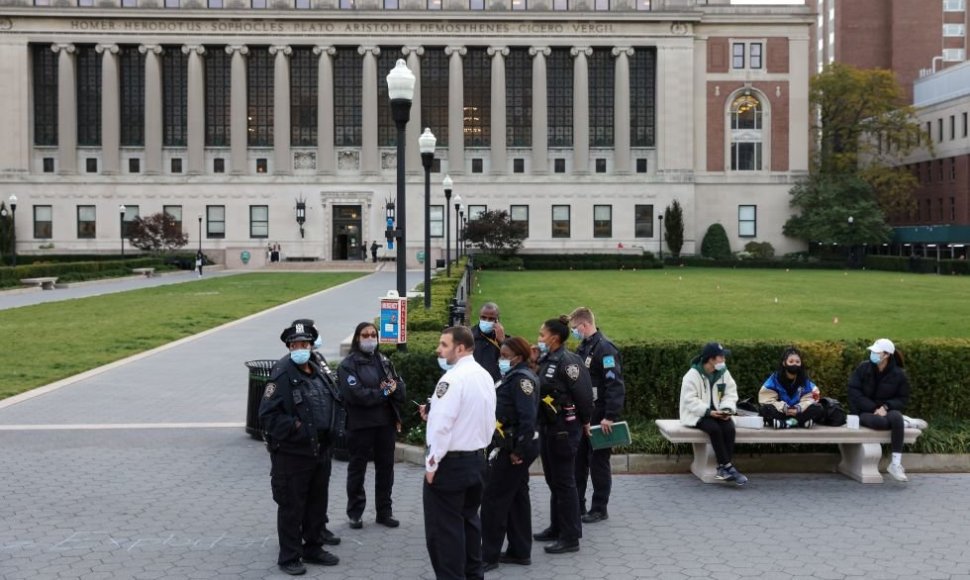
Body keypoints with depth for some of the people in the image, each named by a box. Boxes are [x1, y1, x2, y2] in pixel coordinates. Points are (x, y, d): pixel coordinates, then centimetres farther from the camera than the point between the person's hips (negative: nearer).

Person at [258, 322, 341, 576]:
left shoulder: (317, 373, 11)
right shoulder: (282, 375, -13)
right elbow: (267, 415, -17)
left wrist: (329, 432, 13)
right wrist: (294, 427, -20)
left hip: (320, 452, 8)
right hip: (291, 453, -7)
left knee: (317, 504, 17)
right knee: (291, 507, 2)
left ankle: (313, 548, 32)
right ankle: (289, 557, 13)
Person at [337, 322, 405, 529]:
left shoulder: (384, 361, 11)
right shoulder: (348, 364, -7)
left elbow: (400, 385, 7)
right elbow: (356, 394, -19)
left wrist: (392, 387, -15)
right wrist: (384, 392, -11)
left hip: (386, 422, 5)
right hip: (361, 424, -5)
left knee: (386, 467, 12)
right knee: (357, 468, 8)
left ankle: (384, 511, 24)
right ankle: (355, 513, 20)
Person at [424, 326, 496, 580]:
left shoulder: (452, 378, -19)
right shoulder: (485, 376, 7)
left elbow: (441, 425, -22)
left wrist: (431, 464, -16)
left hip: (450, 462, -9)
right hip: (477, 459, 9)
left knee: (444, 528, 1)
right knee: (469, 521, 19)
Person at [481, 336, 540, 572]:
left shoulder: (522, 378, -16)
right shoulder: (514, 376, 14)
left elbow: (527, 418, -23)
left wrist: (518, 450, -22)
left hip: (515, 448, -10)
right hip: (511, 446, 10)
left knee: (493, 499, -4)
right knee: (517, 497, 14)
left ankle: (489, 556, 3)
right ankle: (520, 552, 23)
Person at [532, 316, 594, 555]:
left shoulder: (568, 361, -17)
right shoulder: (546, 360, 9)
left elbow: (583, 394, -16)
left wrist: (584, 421, -5)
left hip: (564, 429, -9)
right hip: (547, 427, 9)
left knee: (564, 482, -3)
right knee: (553, 481, 18)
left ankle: (570, 537, 4)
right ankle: (557, 528, 30)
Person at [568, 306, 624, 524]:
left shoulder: (604, 348, -15)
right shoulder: (583, 348, 13)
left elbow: (615, 385, -21)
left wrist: (610, 417, -24)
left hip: (598, 417, -9)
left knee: (599, 462, 1)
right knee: (578, 460, 12)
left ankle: (599, 509, 11)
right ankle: (577, 505, 22)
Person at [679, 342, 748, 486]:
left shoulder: (723, 373, 4)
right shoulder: (693, 375, -13)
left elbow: (730, 394, 3)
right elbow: (690, 400, -17)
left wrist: (728, 409, -17)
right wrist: (708, 412, -26)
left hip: (717, 413, 5)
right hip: (697, 415, -5)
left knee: (729, 428, -26)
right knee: (714, 429, -33)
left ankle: (723, 468, -24)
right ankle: (728, 467, -28)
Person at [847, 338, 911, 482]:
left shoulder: (899, 374, -1)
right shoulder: (863, 369, -3)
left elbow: (903, 399, 3)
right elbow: (854, 392, -6)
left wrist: (886, 407, -16)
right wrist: (874, 409, -15)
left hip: (887, 410, 2)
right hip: (864, 412, -2)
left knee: (896, 417, -36)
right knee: (880, 422, -39)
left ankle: (895, 464, -31)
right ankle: (904, 422, -8)